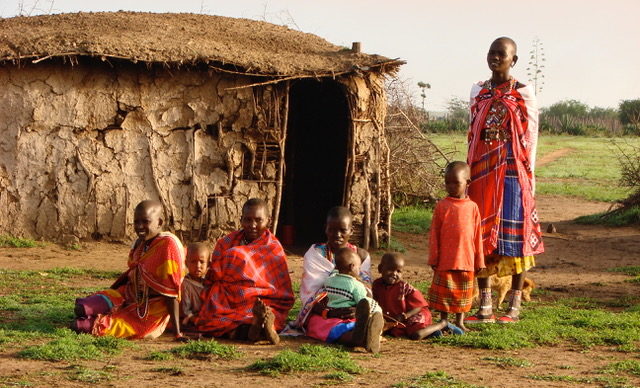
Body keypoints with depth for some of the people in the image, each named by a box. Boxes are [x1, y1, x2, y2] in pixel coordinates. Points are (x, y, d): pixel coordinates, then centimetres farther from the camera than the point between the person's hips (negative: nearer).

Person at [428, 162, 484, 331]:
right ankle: (443, 322, 16)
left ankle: (460, 322, 22)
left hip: (466, 259, 2)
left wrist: (479, 260, 7)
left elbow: (477, 235, 6)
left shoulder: (472, 207, 2)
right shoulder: (442, 206, -2)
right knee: (444, 292, 4)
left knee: (463, 293, 10)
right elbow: (434, 234, 1)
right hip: (445, 260, -2)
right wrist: (433, 258, -2)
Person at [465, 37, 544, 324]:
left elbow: (530, 138, -1)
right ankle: (485, 307, 10)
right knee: (481, 236, 3)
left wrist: (528, 176, -6)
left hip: (512, 173, -4)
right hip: (481, 172, 4)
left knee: (514, 235, -2)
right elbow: (472, 134, 15)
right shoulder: (478, 91, 12)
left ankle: (514, 307, 6)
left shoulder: (524, 94, 0)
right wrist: (469, 172, 10)